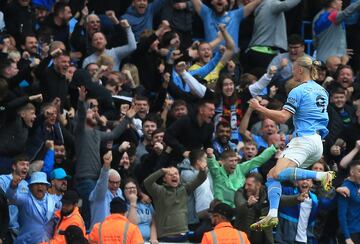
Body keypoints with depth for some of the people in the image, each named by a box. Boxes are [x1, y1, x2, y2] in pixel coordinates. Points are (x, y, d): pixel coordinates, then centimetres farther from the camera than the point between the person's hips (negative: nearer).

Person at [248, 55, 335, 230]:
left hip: (304, 139, -9)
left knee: (278, 173, -27)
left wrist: (259, 108, -6)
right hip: (317, 142, 9)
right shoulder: (321, 91, 19)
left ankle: (321, 176, -31)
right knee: (272, 175, 7)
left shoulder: (298, 91, -7)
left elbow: (282, 117, -15)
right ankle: (272, 215, -10)